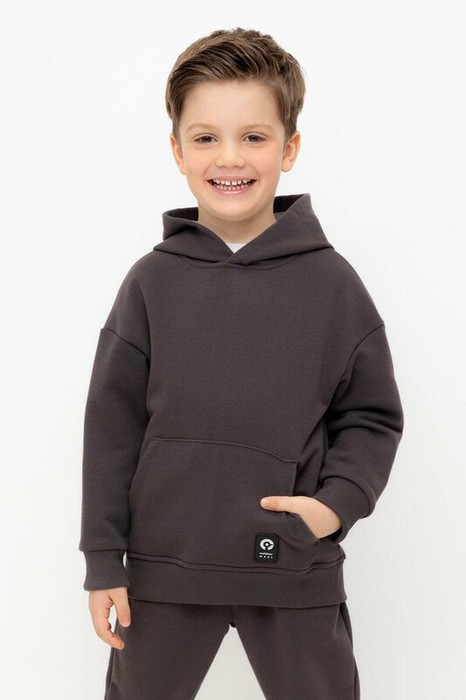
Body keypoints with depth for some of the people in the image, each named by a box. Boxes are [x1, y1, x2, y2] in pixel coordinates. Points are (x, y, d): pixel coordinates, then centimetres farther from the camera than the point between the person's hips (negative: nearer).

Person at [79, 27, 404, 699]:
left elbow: (372, 417, 3)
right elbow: (112, 425, 1)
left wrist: (338, 503, -14)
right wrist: (104, 560, 1)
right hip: (164, 568, 1)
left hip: (297, 571, 0)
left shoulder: (332, 284, -4)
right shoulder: (152, 282, -3)